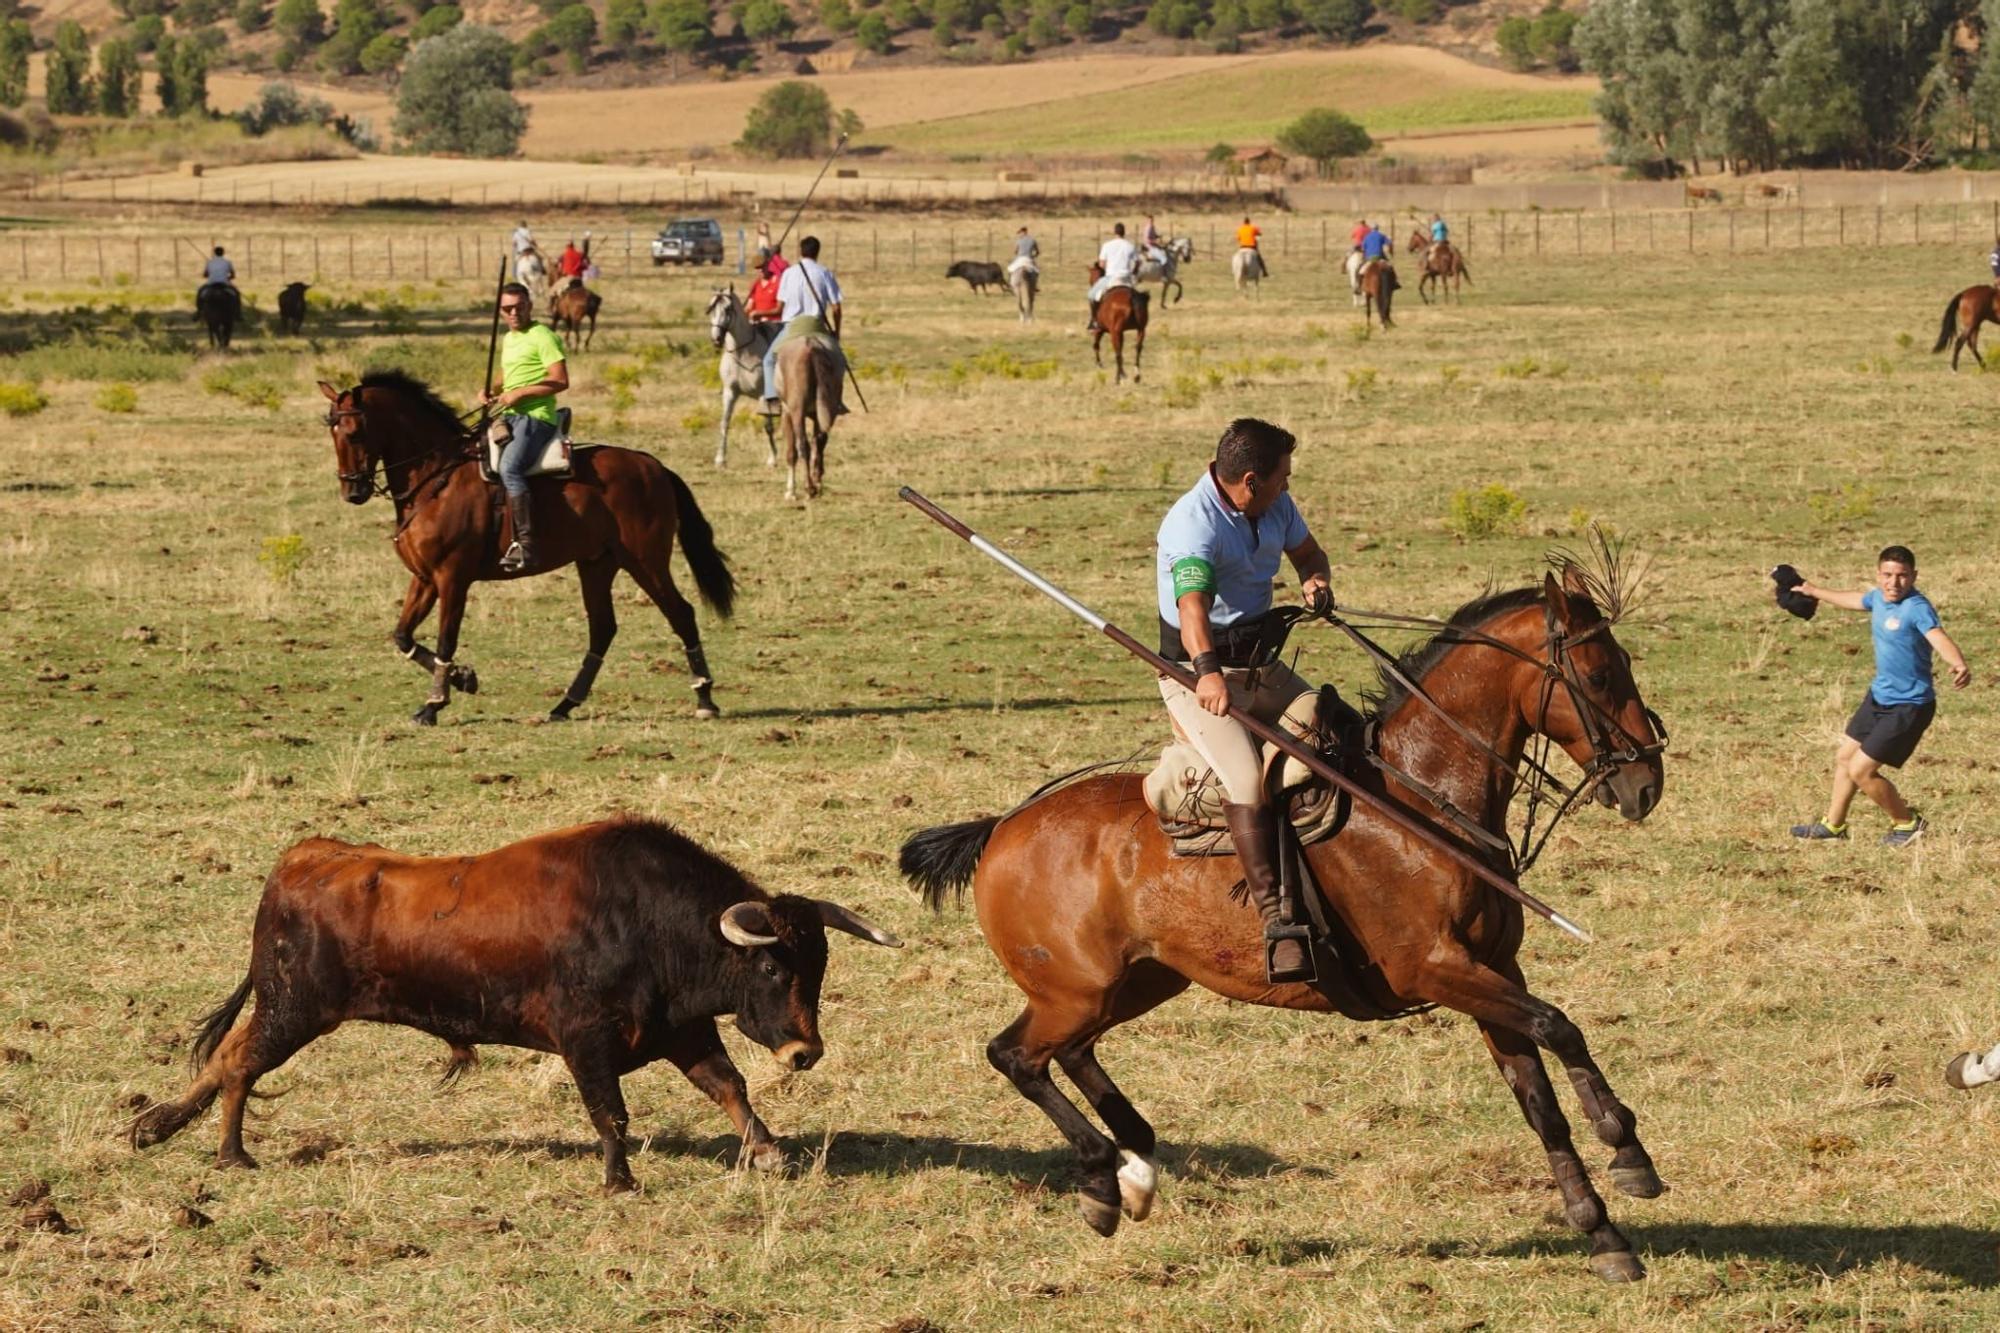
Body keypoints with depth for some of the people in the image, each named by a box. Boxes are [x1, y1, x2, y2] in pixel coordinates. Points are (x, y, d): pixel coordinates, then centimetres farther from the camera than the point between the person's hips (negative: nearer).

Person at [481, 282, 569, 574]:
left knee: (509, 466, -31)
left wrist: (519, 393, -18)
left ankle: (525, 544, -37)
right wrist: (493, 390, 10)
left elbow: (561, 381, -15)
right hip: (510, 417, 10)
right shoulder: (508, 340, 20)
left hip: (536, 417, -10)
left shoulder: (542, 337, -7)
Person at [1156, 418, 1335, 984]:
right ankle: (1274, 920, -31)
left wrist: (1316, 580, -4)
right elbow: (1193, 607, -40)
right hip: (1197, 671, -8)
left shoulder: (1275, 507, 2)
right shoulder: (1194, 524, -23)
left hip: (1261, 662, 8)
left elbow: (1307, 552, 22)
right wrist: (1207, 673, -58)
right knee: (1246, 776, -28)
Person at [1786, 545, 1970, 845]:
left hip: (1908, 707, -9)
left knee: (1861, 770, -8)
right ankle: (1833, 824, 41)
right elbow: (1855, 601, 25)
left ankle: (1907, 823, 14)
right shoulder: (1878, 598, 1)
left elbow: (1939, 638, -42)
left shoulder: (1917, 608, -25)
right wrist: (1816, 592, 41)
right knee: (1845, 757, 21)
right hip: (1878, 696, 9)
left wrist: (1959, 665, -63)